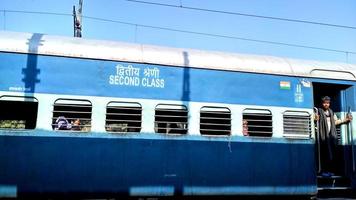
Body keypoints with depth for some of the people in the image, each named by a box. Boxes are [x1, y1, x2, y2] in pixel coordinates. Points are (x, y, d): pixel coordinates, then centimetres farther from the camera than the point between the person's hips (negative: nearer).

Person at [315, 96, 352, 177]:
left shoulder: (331, 112, 16)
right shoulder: (319, 111, -4)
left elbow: (335, 121, 20)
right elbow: (316, 122, -11)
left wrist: (345, 120, 11)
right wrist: (316, 119, -34)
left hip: (332, 135, 6)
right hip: (324, 136, -6)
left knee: (332, 154, 6)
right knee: (325, 154, -5)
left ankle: (330, 170, 16)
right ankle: (324, 171, 3)